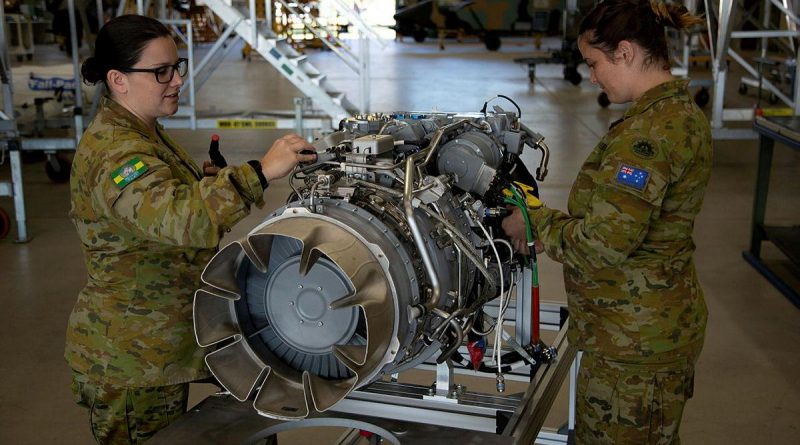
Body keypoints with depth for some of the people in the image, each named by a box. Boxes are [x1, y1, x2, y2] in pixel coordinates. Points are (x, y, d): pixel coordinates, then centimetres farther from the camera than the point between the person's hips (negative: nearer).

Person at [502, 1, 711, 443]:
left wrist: (534, 222, -12)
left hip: (633, 337, -10)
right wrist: (551, 216, 5)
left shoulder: (645, 134, -25)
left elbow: (604, 244, -27)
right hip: (667, 319, 10)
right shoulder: (683, 112, 8)